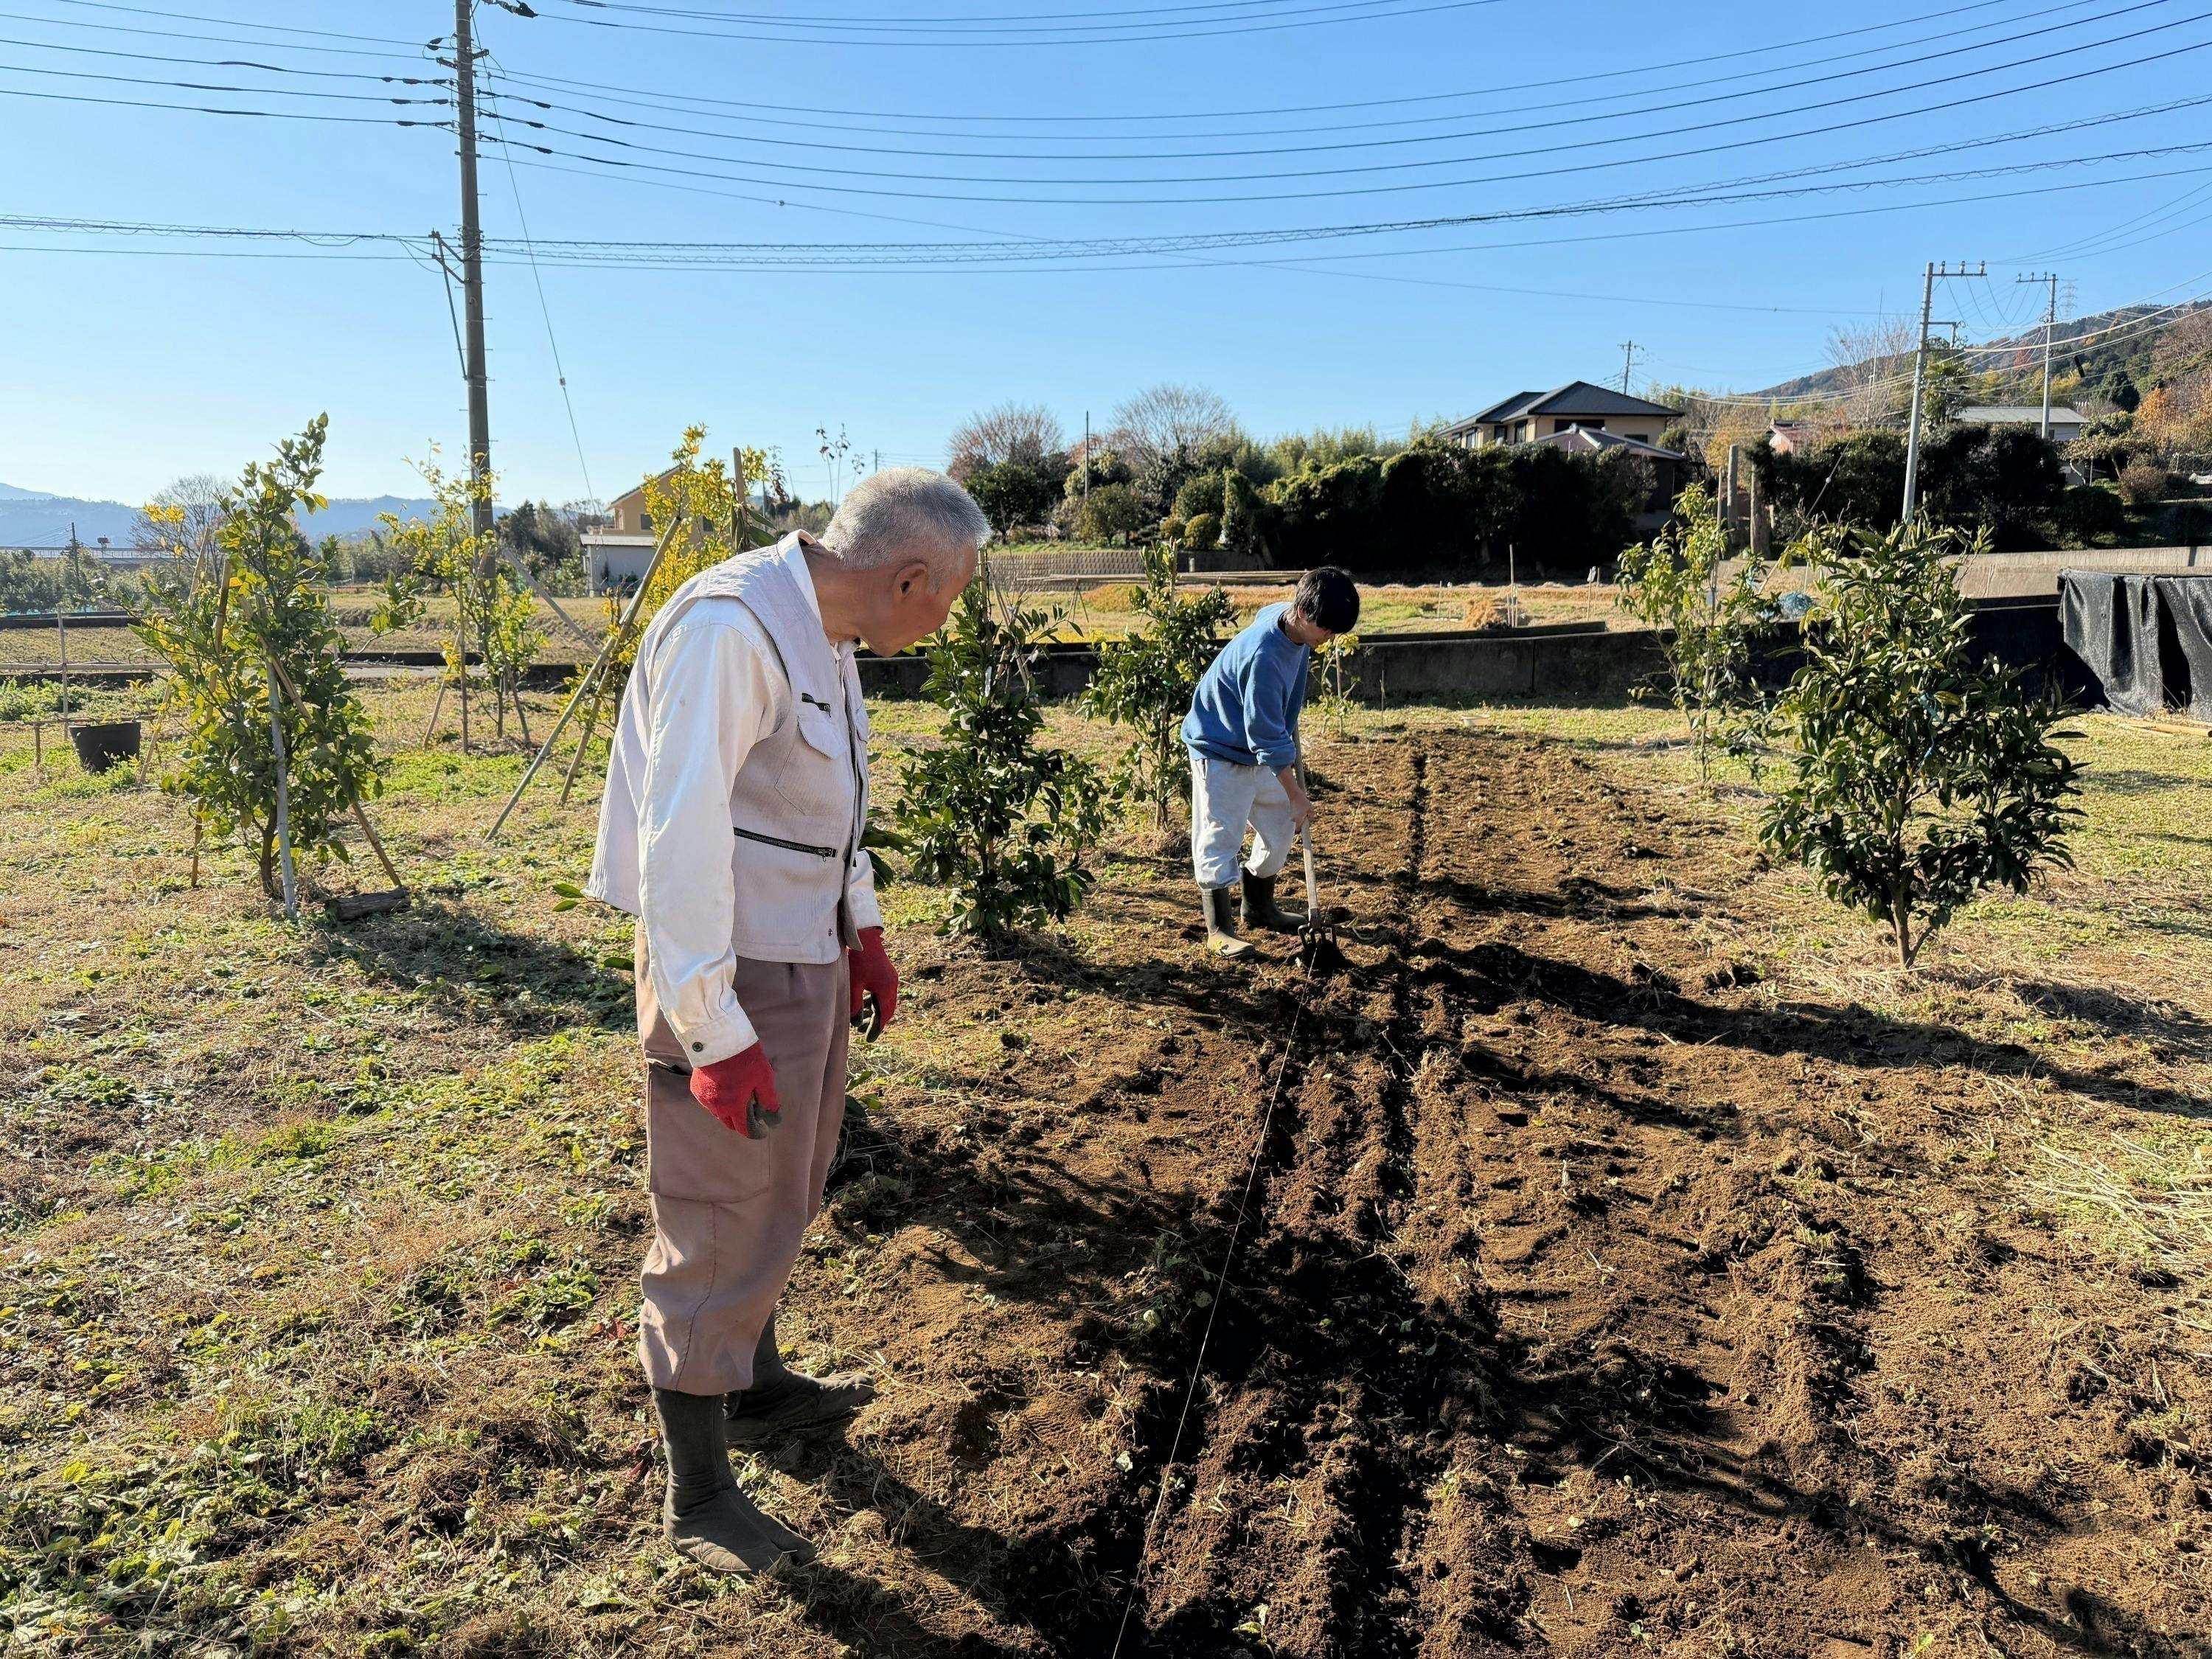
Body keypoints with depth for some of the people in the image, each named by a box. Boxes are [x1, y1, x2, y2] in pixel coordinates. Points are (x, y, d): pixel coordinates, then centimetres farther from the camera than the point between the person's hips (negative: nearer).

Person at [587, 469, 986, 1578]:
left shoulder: (822, 630, 7)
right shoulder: (728, 629, -24)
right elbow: (679, 836, -28)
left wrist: (863, 927, 20)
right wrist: (712, 1029, -26)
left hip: (805, 956, 10)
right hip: (731, 976, -10)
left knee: (784, 1192, 23)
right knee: (722, 1228, 1)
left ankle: (754, 1387, 44)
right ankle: (697, 1494, 18)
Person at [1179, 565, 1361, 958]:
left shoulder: (1284, 617, -9)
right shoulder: (1264, 657, -34)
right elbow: (1268, 737, -29)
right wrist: (1297, 795, -22)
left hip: (1261, 750, 9)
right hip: (1220, 750, -9)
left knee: (1280, 824, 14)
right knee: (1220, 836, -4)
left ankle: (1259, 907, 29)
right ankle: (1220, 928, 6)